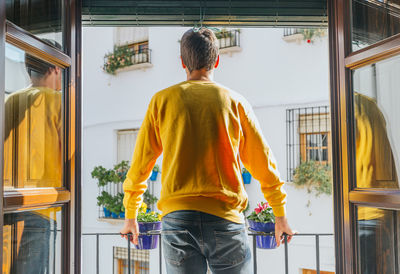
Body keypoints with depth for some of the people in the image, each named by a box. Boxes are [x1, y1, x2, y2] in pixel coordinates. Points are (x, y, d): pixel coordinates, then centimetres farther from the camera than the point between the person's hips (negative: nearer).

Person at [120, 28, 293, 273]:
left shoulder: (162, 100, 6)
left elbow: (140, 164, 11)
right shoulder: (235, 102, 5)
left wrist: (130, 216, 22)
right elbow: (263, 163, 9)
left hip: (177, 218, 1)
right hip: (225, 217, -1)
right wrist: (280, 215, 19)